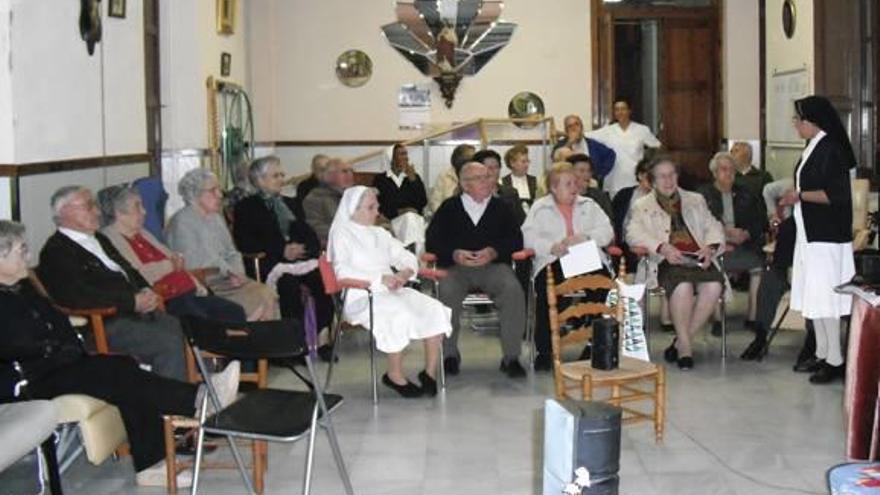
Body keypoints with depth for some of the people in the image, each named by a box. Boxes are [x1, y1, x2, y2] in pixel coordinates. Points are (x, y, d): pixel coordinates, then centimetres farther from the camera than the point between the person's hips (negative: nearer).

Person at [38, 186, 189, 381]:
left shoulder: (99, 240, 23)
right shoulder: (55, 251, -7)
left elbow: (128, 270, 28)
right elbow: (79, 297, -19)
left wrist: (146, 292, 4)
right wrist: (133, 301, -18)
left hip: (138, 309, 9)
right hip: (104, 324, -9)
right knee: (169, 342, -25)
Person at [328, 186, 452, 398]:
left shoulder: (379, 233, 23)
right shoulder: (342, 234, 1)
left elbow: (406, 257, 20)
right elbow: (341, 271, -15)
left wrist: (405, 272, -6)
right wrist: (380, 278, -22)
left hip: (390, 291, 7)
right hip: (361, 296, -7)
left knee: (435, 309, -15)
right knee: (400, 314, -34)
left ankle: (430, 370, -6)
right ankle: (395, 376, -18)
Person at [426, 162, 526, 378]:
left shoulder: (501, 208, 17)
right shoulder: (449, 208, 15)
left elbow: (515, 239, 9)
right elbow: (432, 239, 7)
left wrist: (493, 252, -11)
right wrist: (454, 254, -12)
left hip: (493, 265, 1)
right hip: (456, 266, -1)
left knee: (513, 291, -30)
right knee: (447, 292, -33)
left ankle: (511, 357, -20)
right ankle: (450, 354, -14)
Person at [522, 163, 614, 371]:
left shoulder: (589, 206, 23)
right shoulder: (540, 208, 15)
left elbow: (607, 231, 11)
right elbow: (528, 237, 0)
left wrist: (584, 237, -8)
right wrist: (553, 247, -18)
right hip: (553, 261, -2)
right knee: (547, 284, -34)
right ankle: (544, 350, -24)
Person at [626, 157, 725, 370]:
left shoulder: (696, 200, 30)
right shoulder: (642, 206, 19)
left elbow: (713, 226, 21)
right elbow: (634, 234, 1)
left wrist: (710, 247, -2)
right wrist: (662, 247, -16)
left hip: (699, 259, 3)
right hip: (667, 262, -3)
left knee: (714, 285, -30)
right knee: (682, 286, -36)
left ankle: (681, 341, -17)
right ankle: (685, 346, -20)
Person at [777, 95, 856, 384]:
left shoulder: (830, 149, -15)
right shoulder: (812, 149, 12)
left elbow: (837, 194, -21)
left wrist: (800, 195, -16)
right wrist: (791, 201, 10)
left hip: (826, 237, -9)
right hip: (810, 235, 9)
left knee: (824, 298, -5)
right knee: (813, 297, 12)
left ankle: (835, 361, 3)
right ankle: (822, 355, 21)